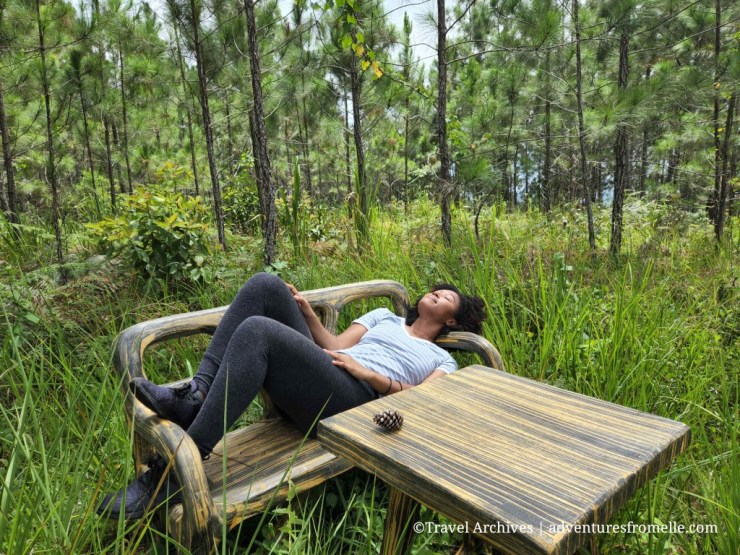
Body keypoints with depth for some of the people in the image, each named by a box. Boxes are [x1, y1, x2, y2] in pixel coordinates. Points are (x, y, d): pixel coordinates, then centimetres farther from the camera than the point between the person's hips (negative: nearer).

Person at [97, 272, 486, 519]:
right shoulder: (384, 316, 36)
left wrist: (370, 374, -10)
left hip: (355, 399, -6)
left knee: (257, 331, -30)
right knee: (266, 285, -13)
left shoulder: (442, 361, 21)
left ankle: (175, 472, -31)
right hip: (313, 378, 6)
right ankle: (197, 395, -24)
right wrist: (307, 312, 13)